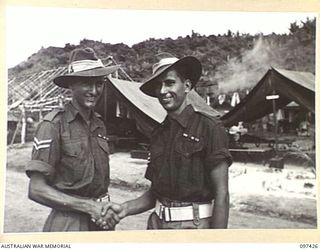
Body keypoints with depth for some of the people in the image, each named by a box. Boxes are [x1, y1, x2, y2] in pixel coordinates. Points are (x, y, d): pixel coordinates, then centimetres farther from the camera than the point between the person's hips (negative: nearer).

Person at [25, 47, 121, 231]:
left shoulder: (99, 123, 4)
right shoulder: (54, 124, -14)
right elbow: (36, 190, -16)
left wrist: (106, 208, -3)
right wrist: (89, 207, -19)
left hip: (101, 223, 6)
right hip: (69, 223, -6)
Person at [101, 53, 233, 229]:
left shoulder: (209, 126, -11)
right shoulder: (159, 133, 9)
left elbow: (221, 194, -14)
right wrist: (125, 208, -2)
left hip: (194, 223, -5)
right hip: (158, 223, 6)